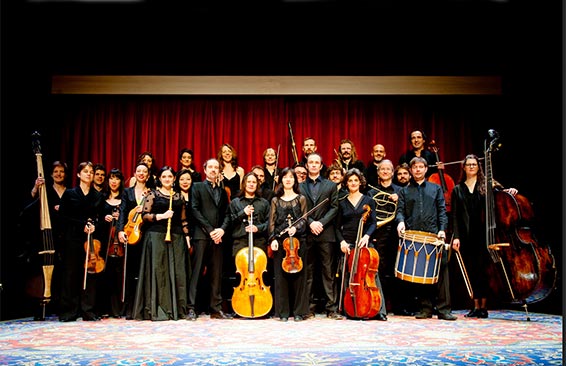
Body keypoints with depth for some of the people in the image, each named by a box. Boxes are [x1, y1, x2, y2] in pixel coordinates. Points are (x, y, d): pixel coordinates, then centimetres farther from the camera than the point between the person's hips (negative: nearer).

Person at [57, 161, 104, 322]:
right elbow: (64, 217, 0)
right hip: (72, 238, -2)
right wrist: (82, 225, -10)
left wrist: (94, 225, -10)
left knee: (90, 274, 0)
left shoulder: (98, 196, 10)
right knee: (70, 274, 0)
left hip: (91, 239, 2)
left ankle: (88, 311, 6)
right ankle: (69, 311, 7)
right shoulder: (70, 193, 5)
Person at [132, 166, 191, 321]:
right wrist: (161, 216, -13)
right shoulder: (153, 194, 5)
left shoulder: (178, 196, 16)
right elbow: (144, 215, -1)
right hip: (156, 236, -3)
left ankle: (176, 309, 4)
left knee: (177, 272, -1)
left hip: (176, 237, 3)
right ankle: (157, 310, -2)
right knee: (158, 271, -6)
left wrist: (187, 236, 8)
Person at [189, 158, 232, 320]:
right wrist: (210, 230, -10)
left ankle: (216, 309, 8)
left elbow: (226, 214, 14)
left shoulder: (223, 192, 21)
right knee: (196, 272, -6)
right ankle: (191, 308, -4)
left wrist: (222, 229, -7)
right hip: (201, 235, -4)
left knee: (216, 274, 4)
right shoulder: (197, 187, 9)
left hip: (217, 237, 4)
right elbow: (195, 210, -3)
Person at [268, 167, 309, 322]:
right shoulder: (276, 200, 11)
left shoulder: (301, 199, 9)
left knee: (298, 275, 0)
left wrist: (296, 228, -16)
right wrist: (273, 239, -6)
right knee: (281, 275, 0)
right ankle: (283, 311, 8)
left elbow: (304, 220, 3)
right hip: (280, 240, 1)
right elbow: (272, 222, 7)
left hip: (298, 240, -1)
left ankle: (299, 311, 8)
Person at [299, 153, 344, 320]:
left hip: (326, 234, 0)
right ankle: (309, 307, 11)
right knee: (308, 272, 4)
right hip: (306, 235, 1)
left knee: (328, 272, 0)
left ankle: (331, 308, 4)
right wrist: (310, 222, -11)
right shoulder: (300, 187, 10)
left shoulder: (330, 185, 11)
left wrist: (321, 222, -9)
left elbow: (334, 207, 3)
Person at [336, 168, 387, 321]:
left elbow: (373, 223, 2)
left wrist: (367, 235, -18)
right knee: (347, 278, -1)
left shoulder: (368, 201, 8)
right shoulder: (342, 203, 12)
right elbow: (338, 227, 11)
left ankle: (379, 310, -3)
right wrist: (342, 241, -6)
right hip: (347, 244, 1)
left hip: (365, 243, -1)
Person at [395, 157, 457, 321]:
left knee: (441, 269, -7)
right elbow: (400, 210, 8)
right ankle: (426, 308, 10)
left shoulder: (436, 188, 18)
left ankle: (444, 309, -3)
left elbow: (442, 211, 10)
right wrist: (401, 221, -14)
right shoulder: (404, 191, 18)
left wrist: (442, 229, -4)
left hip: (434, 235, 0)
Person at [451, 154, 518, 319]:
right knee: (471, 270, 4)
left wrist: (509, 191, -24)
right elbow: (455, 215, 7)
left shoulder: (486, 185, 9)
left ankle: (484, 306, 3)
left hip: (483, 233, -2)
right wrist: (456, 236, -2)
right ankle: (476, 306, 10)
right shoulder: (458, 189, 13)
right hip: (466, 235, 2)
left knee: (482, 269, -4)